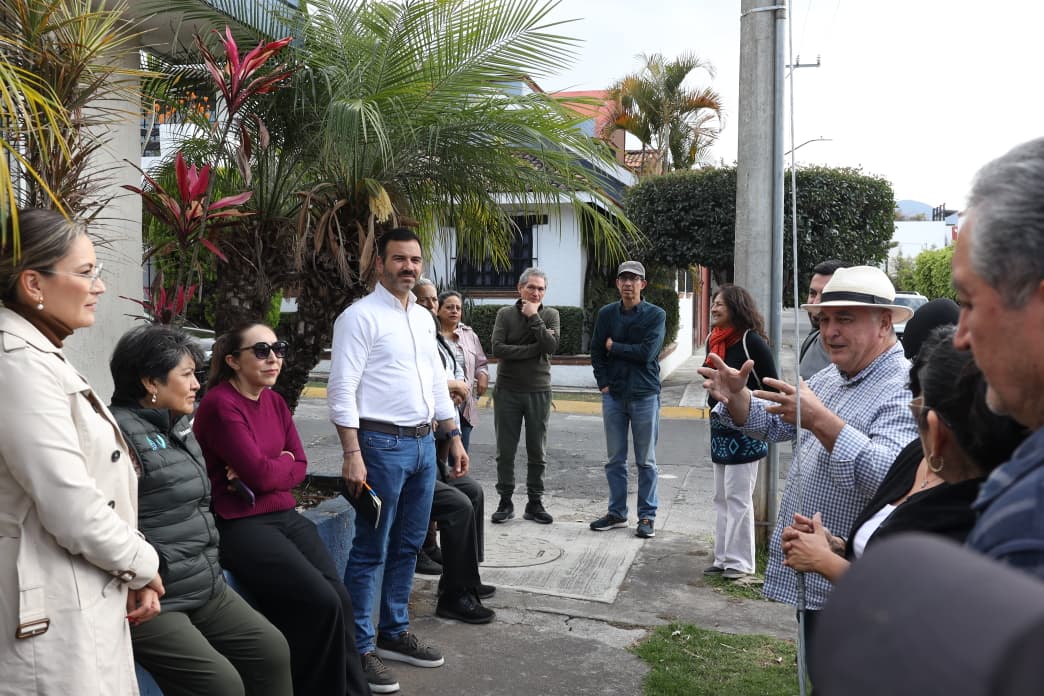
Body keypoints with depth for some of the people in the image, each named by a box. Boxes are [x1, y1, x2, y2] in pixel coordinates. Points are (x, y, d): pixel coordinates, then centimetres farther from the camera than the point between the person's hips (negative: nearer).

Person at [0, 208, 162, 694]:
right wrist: (142, 565, -7)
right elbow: (72, 508, -23)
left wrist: (135, 573, 5)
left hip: (91, 601, 9)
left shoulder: (41, 357, 12)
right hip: (52, 618, -9)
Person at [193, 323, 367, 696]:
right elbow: (260, 473, -17)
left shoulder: (275, 401, 12)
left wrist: (266, 470, -10)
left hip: (285, 515, 7)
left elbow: (299, 467, 9)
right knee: (321, 603, -18)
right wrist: (284, 460, 3)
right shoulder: (219, 404, -12)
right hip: (240, 525, -7)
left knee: (340, 600, -11)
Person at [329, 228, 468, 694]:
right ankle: (359, 648, 13)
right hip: (382, 444, -7)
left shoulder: (424, 318, 14)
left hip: (423, 443, 8)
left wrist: (454, 437, 15)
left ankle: (394, 632, 30)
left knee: (407, 547, 16)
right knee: (371, 551, 1)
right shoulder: (360, 316, -9)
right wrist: (352, 454, -21)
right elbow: (341, 390, -15)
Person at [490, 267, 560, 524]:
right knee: (505, 451, 6)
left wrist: (534, 317, -14)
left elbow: (551, 346, -14)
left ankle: (535, 503, 18)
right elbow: (497, 348, -13)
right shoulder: (505, 314, 1)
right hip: (507, 390, 0)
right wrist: (534, 349, -14)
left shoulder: (550, 315, 3)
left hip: (539, 391, 1)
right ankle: (505, 501, 18)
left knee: (537, 452, 8)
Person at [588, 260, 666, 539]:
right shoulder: (606, 314, 6)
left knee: (646, 461, 6)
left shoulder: (656, 315, -4)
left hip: (644, 396, -3)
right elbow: (596, 351, 6)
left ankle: (647, 516, 16)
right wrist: (603, 383, -3)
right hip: (613, 395, 3)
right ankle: (617, 512, 23)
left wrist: (614, 346, -6)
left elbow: (647, 352, -16)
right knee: (615, 459, 11)